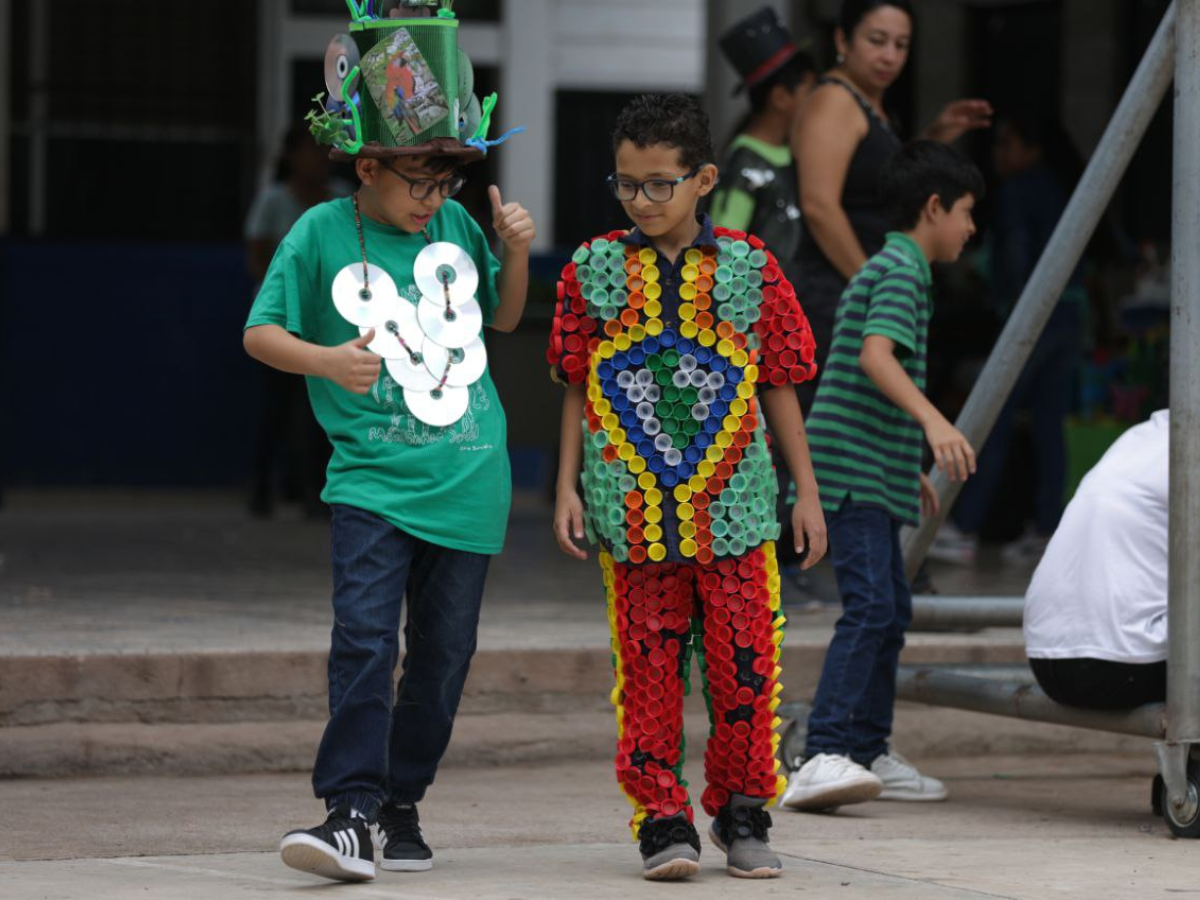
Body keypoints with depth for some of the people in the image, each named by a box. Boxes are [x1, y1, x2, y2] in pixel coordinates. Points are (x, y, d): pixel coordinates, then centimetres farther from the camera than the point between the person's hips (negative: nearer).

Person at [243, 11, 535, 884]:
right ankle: (351, 813, -18)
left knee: (443, 650, 6)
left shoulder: (455, 226, 9)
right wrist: (325, 360, -22)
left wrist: (516, 252, 5)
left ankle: (403, 802, 19)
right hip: (374, 477, -4)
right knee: (364, 638, -17)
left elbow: (503, 316, 24)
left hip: (468, 482, 4)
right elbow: (260, 331, -4)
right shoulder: (321, 234, -3)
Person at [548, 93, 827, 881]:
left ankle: (743, 814, 15)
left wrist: (807, 491, 9)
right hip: (633, 511, 0)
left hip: (733, 505, 0)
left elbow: (780, 387, 9)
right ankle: (663, 820, 8)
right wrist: (568, 487, 4)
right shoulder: (595, 270, 5)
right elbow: (579, 391, 9)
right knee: (649, 668, 1)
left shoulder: (750, 269, 3)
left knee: (744, 664, 0)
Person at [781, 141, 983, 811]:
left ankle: (869, 756, 23)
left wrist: (912, 470, 36)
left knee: (890, 611, 16)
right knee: (871, 608, -21)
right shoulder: (900, 271, -10)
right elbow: (875, 355, -27)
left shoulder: (892, 270, 23)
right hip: (854, 474, -11)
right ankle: (823, 757, -31)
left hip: (875, 475, 11)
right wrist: (934, 421, -40)